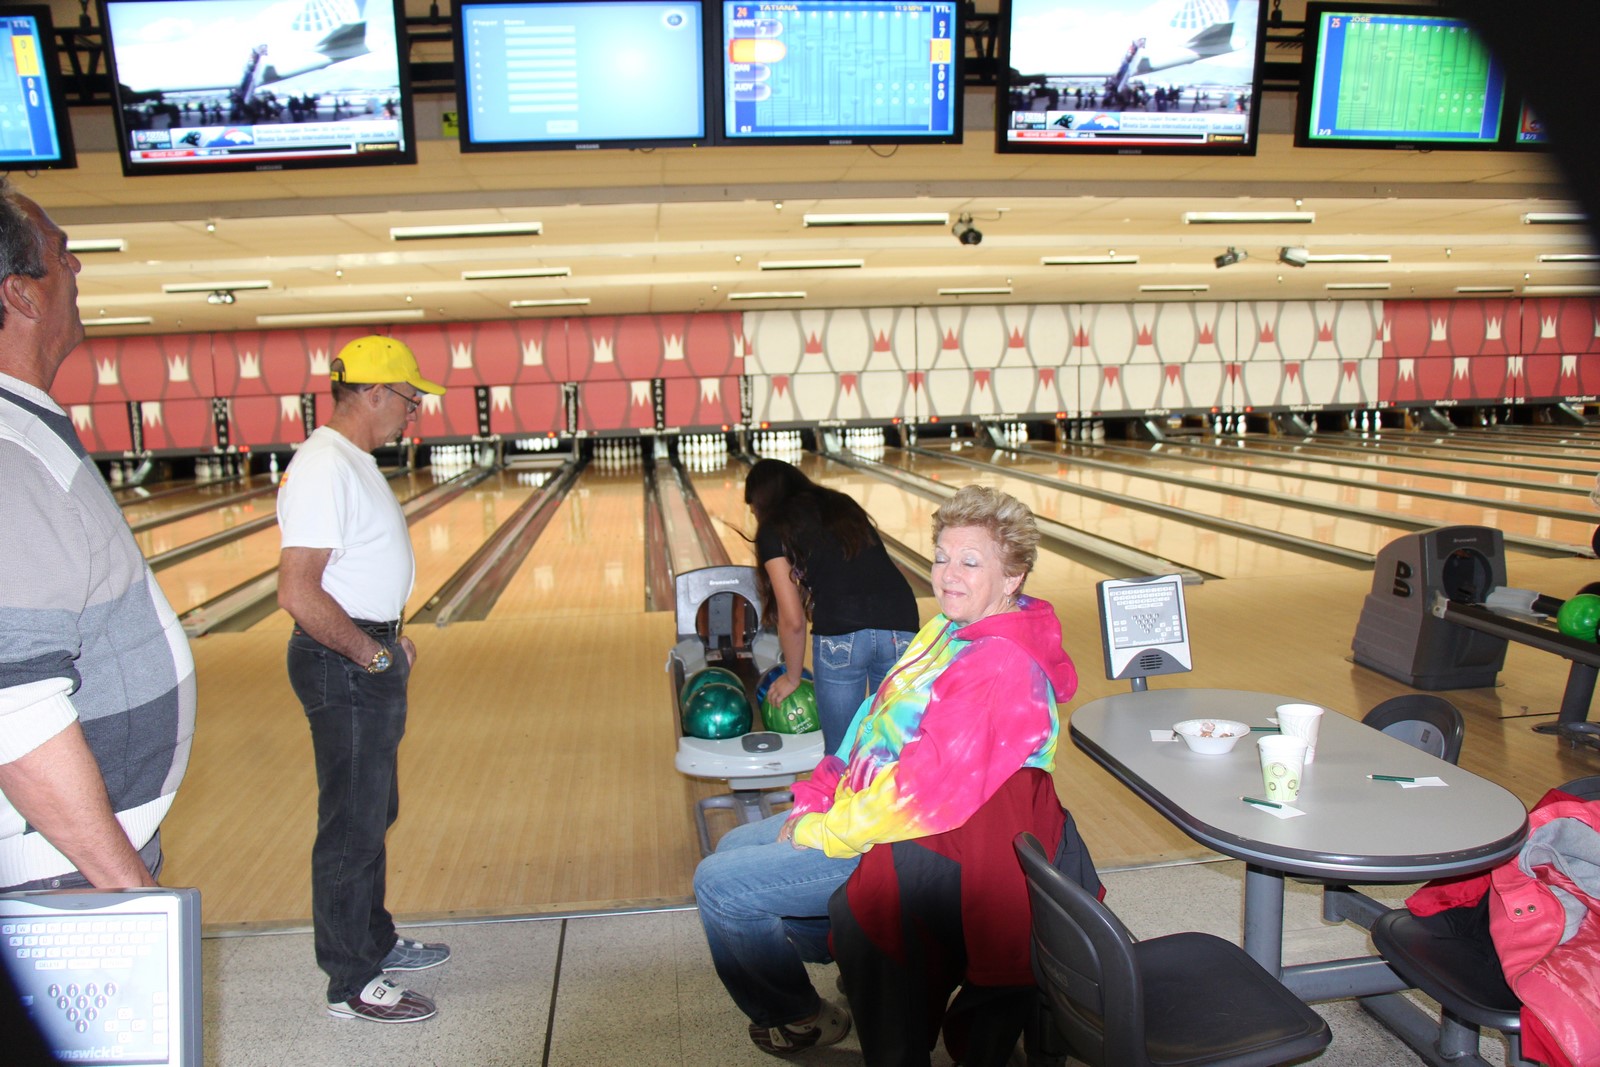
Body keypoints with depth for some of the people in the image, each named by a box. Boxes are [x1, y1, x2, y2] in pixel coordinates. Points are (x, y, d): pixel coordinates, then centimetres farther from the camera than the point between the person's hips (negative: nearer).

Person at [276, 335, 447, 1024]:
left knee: (374, 812, 21)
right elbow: (299, 594, -27)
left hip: (366, 654, 10)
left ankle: (375, 942, 38)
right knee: (352, 825, 2)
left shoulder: (352, 460, 11)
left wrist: (388, 639, 11)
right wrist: (374, 655, -18)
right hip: (342, 666, -10)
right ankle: (352, 985, 17)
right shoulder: (324, 470, -21)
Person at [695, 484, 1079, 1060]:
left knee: (718, 884, -9)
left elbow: (931, 787, -30)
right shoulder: (948, 629, 5)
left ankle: (798, 1017, 15)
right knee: (735, 845, 19)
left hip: (906, 845, -10)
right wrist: (816, 799, 2)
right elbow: (874, 723, 11)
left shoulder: (1004, 668, -26)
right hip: (859, 805, 10)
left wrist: (822, 831, -20)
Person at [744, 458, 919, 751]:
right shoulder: (845, 506, 24)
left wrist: (792, 677, 20)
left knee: (841, 751, 14)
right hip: (901, 627, 5)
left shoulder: (773, 531, 9)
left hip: (840, 634, -4)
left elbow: (792, 620, 5)